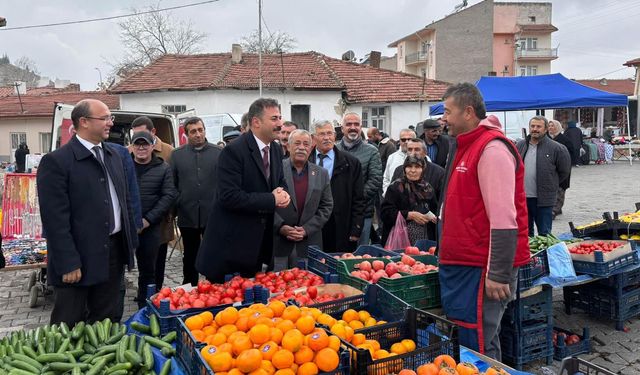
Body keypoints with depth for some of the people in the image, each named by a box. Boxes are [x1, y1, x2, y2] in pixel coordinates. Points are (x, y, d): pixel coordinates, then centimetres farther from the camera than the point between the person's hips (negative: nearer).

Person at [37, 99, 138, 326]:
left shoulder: (114, 156, 11)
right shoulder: (56, 161, -12)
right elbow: (55, 219, -16)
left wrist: (130, 242, 11)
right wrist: (68, 263, -17)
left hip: (114, 251, 7)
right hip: (80, 257, -6)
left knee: (107, 321, 18)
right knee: (68, 327, 8)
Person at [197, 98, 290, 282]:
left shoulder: (276, 149, 6)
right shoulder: (234, 151, -18)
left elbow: (280, 182, 17)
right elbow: (230, 197, -25)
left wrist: (283, 194, -7)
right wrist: (271, 200, -20)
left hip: (259, 242, 7)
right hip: (230, 242, -7)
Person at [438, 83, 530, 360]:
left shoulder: (492, 148, -16)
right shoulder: (463, 147, 15)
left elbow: (503, 219, -22)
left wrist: (498, 275, -22)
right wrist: (444, 249, 26)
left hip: (481, 269, -10)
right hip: (459, 264, 10)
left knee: (477, 347, -2)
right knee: (457, 341, 20)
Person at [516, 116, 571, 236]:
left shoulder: (556, 148, -6)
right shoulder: (520, 146, 6)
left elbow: (564, 171, 1)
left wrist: (551, 185, 4)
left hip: (543, 199, -4)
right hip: (522, 197, 4)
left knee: (544, 233, 4)